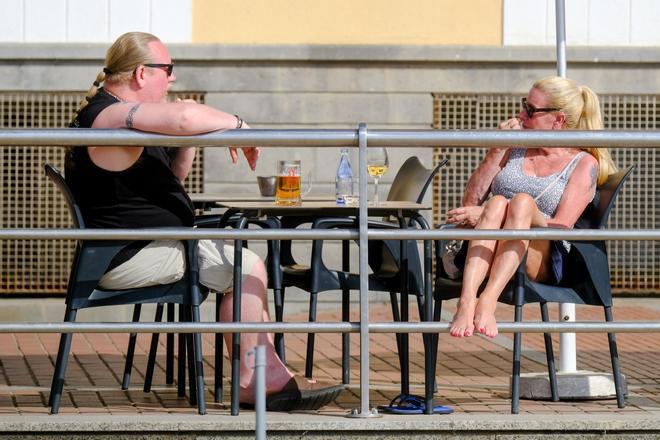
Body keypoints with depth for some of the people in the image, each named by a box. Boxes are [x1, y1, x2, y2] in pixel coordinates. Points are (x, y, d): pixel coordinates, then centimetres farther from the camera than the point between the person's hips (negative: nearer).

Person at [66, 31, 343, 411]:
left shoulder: (119, 115, 18)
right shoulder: (113, 116, -19)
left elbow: (173, 177, 26)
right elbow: (186, 117, -37)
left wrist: (190, 136, 7)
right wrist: (237, 125, -19)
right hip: (132, 257, -12)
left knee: (244, 262, 18)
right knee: (246, 267, -14)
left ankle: (274, 374, 11)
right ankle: (250, 382, -6)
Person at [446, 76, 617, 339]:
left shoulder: (584, 163, 9)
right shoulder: (515, 148, 22)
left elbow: (560, 227, -7)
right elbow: (470, 202, 16)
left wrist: (487, 216, -15)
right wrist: (497, 151, 5)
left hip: (544, 264, -3)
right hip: (487, 258, 3)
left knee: (522, 200, -31)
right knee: (498, 203, -29)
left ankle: (487, 303, -51)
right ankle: (466, 301, -52)